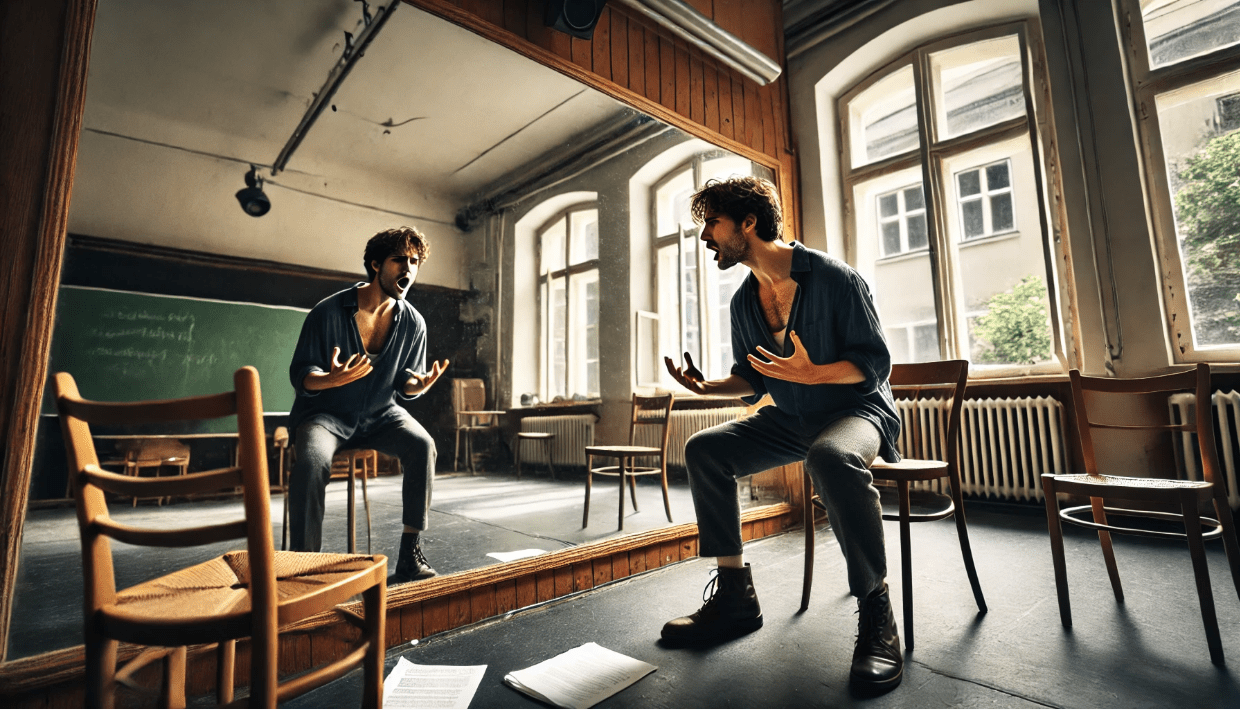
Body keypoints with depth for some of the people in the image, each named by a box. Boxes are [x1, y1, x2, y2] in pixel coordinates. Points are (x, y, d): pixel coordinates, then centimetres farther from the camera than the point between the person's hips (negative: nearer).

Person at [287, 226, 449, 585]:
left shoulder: (413, 322, -2)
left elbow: (405, 383, 6)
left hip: (380, 414, 2)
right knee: (312, 461, -34)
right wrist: (332, 379, -32)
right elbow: (300, 373, -9)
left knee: (422, 445, -26)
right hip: (326, 413, -2)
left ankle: (410, 554, -17)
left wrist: (418, 384, -20)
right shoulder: (328, 311, -12)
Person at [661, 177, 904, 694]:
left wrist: (811, 374, -29)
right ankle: (735, 597, -4)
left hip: (858, 408, -6)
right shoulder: (744, 301, 6)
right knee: (704, 449, -11)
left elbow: (875, 362, -13)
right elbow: (751, 380, 12)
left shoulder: (833, 277, -13)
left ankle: (876, 615, -20)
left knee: (830, 456, -41)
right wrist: (707, 386, -7)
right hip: (791, 419, 7)